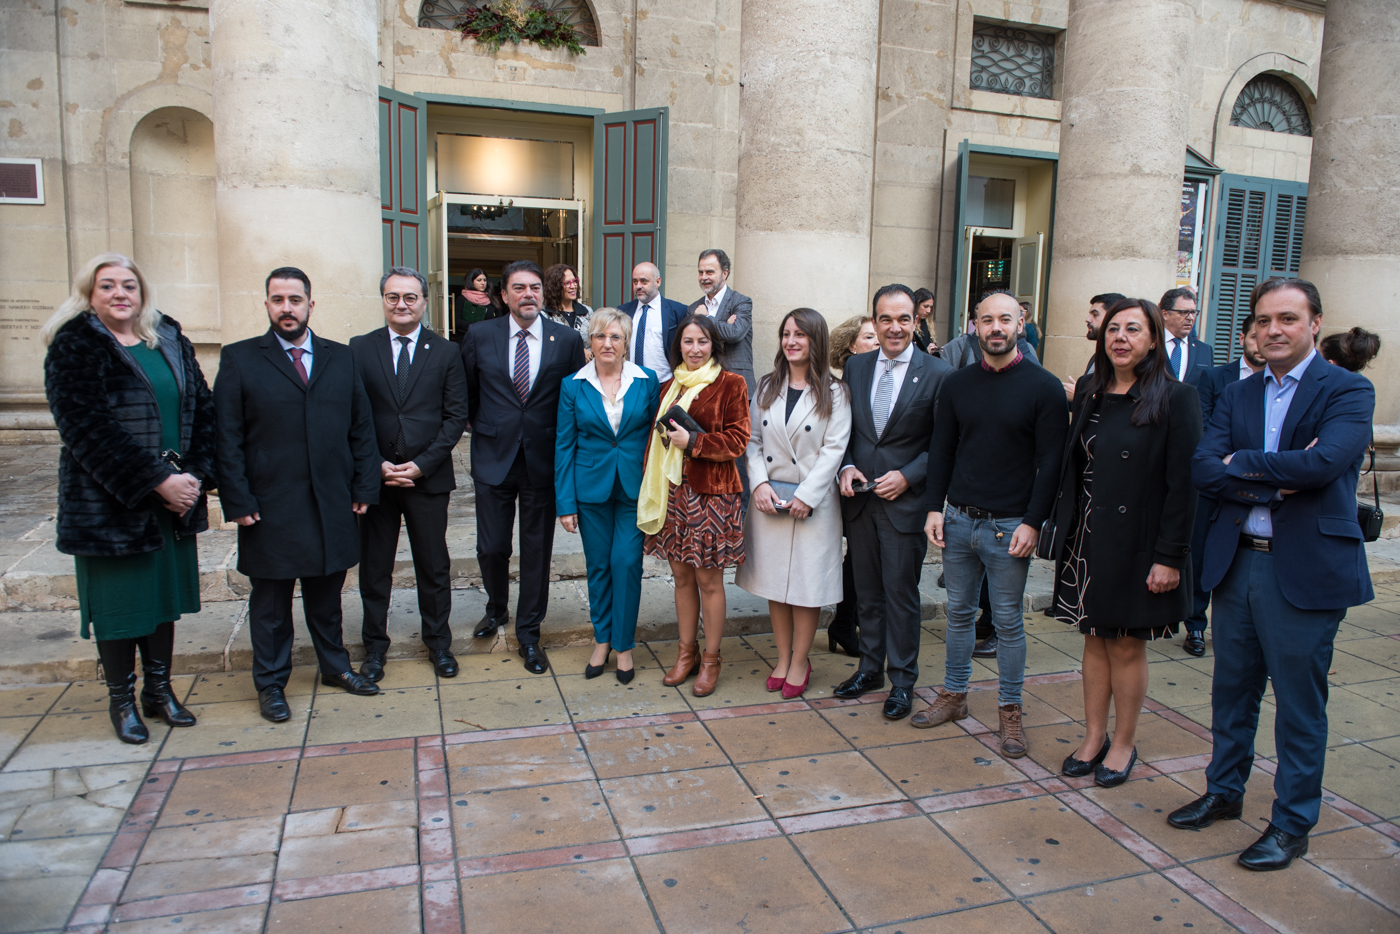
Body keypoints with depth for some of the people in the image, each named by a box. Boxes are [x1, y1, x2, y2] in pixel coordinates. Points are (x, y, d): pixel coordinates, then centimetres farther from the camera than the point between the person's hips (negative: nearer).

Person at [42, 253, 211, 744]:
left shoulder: (170, 341, 8)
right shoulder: (74, 347, -6)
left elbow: (202, 408, 4)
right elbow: (88, 427, -16)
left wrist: (194, 475, -9)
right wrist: (157, 480, -20)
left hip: (174, 499, 5)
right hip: (110, 503, -4)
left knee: (164, 592, 13)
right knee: (117, 600, 7)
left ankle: (159, 689, 28)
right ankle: (121, 700, 23)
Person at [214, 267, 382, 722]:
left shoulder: (341, 358, 9)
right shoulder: (238, 359, 0)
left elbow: (361, 428, 8)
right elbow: (227, 439, -4)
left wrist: (364, 488, 2)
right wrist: (237, 501, -10)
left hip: (333, 508, 3)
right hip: (270, 509, -2)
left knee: (326, 593, 16)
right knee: (270, 599, 9)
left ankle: (335, 666, 32)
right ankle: (271, 683, 24)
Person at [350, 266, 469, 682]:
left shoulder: (446, 353, 3)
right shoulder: (359, 349, 3)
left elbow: (456, 416, -1)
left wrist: (422, 464, -10)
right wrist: (377, 464, -9)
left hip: (428, 476, 0)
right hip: (375, 476, 1)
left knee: (434, 567, 10)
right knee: (374, 566, 10)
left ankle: (438, 643, 26)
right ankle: (375, 646, 26)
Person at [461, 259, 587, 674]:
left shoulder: (567, 340, -1)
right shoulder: (480, 336, 1)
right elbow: (467, 394, 11)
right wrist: (483, 430, 10)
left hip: (543, 461, 0)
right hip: (493, 458, 1)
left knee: (537, 552, 7)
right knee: (491, 547, 6)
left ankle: (528, 636, 22)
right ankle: (496, 609, 37)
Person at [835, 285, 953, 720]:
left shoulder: (938, 374, -7)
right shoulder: (855, 366, 6)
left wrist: (907, 476, -15)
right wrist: (846, 466, -5)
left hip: (905, 501, -4)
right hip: (860, 498, 4)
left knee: (901, 593, 5)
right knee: (866, 590, 14)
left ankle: (902, 680, 20)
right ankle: (870, 668, 30)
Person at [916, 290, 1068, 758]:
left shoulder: (1043, 387, -5)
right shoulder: (958, 384, 6)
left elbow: (1051, 463, -7)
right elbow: (941, 450, 10)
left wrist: (1032, 523, -13)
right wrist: (935, 508, 2)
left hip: (1010, 526, -3)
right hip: (959, 519, 4)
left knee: (1008, 620, 6)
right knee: (959, 612, 13)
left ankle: (1010, 710, 19)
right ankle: (954, 696, 28)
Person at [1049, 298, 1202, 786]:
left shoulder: (1175, 399, -9)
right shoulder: (1088, 392, 7)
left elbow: (1182, 485, -11)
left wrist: (1169, 557, -14)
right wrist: (1064, 532, 5)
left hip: (1137, 544, -4)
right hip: (1087, 541, 5)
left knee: (1128, 646, 7)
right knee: (1095, 640, 13)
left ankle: (1124, 744, 25)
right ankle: (1093, 737, 27)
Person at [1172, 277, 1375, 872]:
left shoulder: (1348, 391, -6)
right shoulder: (1237, 395, 9)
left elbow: (1324, 463, -24)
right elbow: (1203, 469, -4)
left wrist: (1242, 463, -11)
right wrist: (1276, 482, -17)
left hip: (1306, 569, -5)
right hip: (1236, 561, 5)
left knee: (1299, 703, 7)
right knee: (1232, 689, 17)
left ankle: (1292, 823, 23)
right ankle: (1224, 790, 36)